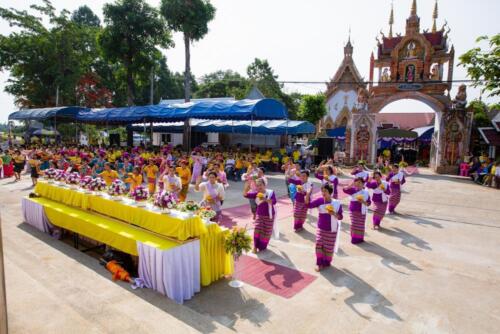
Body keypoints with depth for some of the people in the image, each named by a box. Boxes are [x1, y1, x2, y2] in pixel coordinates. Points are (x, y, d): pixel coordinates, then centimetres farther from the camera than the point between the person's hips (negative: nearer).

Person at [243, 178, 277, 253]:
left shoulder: (270, 192, -12)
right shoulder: (256, 193, -4)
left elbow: (274, 202, -24)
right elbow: (245, 195, -12)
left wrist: (265, 199, -39)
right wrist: (246, 187, -28)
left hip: (269, 215, -2)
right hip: (259, 215, 2)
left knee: (266, 232, 7)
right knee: (257, 230, -11)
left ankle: (262, 247, 25)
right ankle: (256, 246, 2)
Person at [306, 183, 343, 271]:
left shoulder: (337, 203, -13)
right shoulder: (319, 200, -7)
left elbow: (340, 217, -8)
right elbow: (308, 204, -14)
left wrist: (334, 214, -28)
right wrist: (308, 193, -26)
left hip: (331, 229, -2)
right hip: (320, 228, 2)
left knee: (329, 247, 9)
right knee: (319, 245, 1)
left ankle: (327, 263, 29)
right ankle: (319, 263, 15)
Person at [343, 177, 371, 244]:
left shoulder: (366, 192, 0)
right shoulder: (353, 190, -4)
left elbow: (369, 203, 1)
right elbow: (345, 190, -20)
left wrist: (363, 202, -18)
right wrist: (352, 184, -26)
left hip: (362, 211, 2)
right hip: (353, 210, -2)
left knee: (361, 225, 8)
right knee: (354, 224, -1)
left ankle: (360, 238, 23)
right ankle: (354, 238, 11)